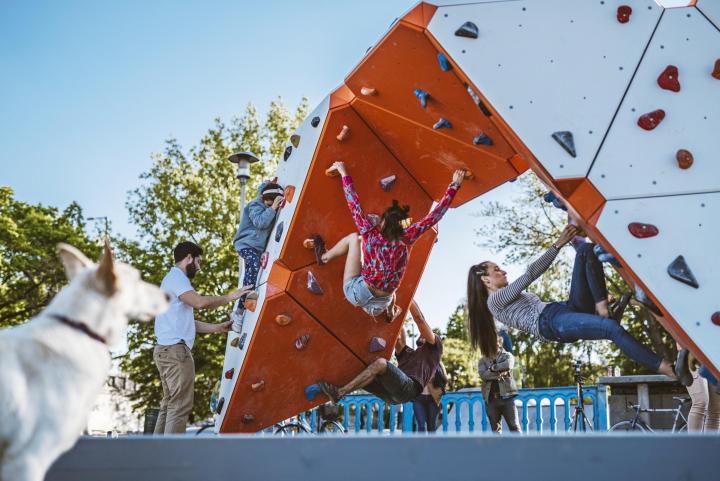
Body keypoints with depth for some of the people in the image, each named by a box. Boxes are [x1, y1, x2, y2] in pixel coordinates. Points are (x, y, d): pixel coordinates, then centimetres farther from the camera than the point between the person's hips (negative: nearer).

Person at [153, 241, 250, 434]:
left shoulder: (174, 280, 26)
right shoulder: (176, 277, -5)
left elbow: (189, 323, 23)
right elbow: (200, 302, -22)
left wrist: (218, 327, 18)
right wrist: (230, 297, -10)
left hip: (166, 350, 10)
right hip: (175, 348, -10)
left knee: (169, 405, 10)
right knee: (180, 406, -12)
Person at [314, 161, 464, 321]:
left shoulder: (371, 235, -18)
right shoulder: (406, 239, -14)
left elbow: (354, 204, -11)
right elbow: (434, 216, -10)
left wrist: (344, 173, 2)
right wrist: (454, 185, -2)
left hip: (356, 294, -2)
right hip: (380, 306, 2)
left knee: (354, 238, 13)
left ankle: (324, 256, 29)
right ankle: (390, 312, 52)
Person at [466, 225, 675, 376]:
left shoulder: (513, 295, 36)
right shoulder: (495, 300, 8)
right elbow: (529, 275, -1)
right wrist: (558, 244, -4)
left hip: (567, 310, 9)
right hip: (552, 323, -9)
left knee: (585, 251, -5)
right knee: (612, 328, -35)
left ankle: (601, 307, -22)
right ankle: (664, 368, -35)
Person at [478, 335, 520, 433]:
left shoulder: (507, 356, 8)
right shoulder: (483, 360, 11)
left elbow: (508, 365, -16)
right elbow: (483, 374, -8)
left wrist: (493, 368, -8)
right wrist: (500, 373, -14)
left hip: (506, 396, -2)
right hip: (491, 398, 2)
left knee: (514, 426, -3)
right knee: (495, 429, 7)